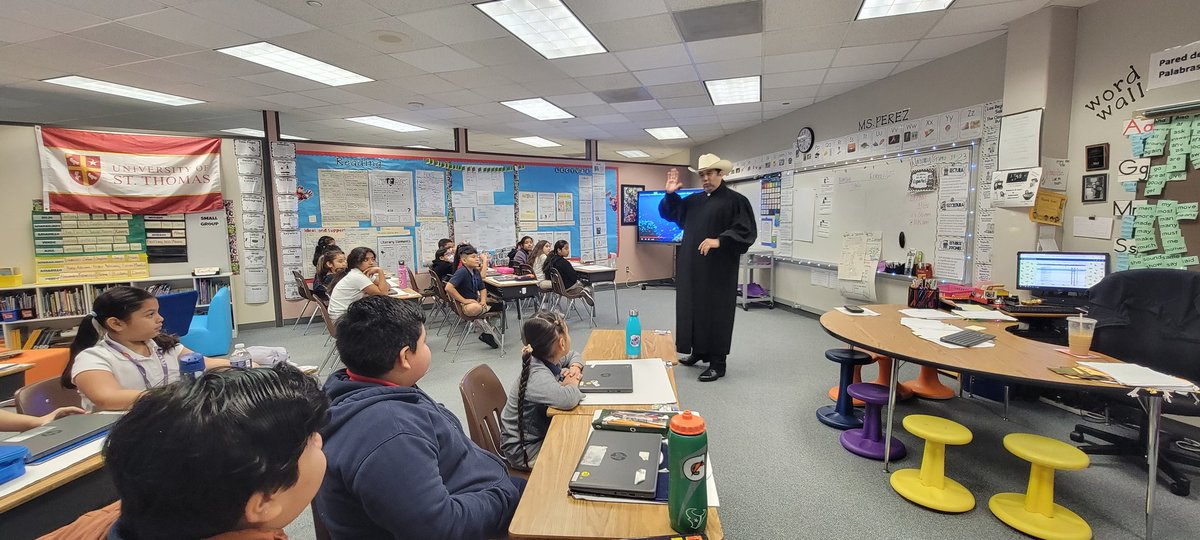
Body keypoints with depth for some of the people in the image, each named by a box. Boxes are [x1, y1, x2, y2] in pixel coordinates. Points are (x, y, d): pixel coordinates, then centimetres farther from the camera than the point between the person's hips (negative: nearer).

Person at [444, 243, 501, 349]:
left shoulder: (476, 271, 7)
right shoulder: (461, 272, -17)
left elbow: (482, 289, 16)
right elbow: (448, 288, -29)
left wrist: (483, 300, -5)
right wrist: (464, 300, -23)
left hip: (476, 301, 9)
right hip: (462, 305, -8)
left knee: (500, 304, 0)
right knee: (475, 308, -41)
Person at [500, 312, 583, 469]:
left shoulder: (549, 358, -7)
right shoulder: (537, 376, -32)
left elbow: (573, 355, 15)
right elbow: (568, 400, -50)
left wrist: (576, 367, -9)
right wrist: (573, 383, -26)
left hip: (542, 431, 8)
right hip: (525, 450, -8)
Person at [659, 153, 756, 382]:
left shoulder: (736, 200, -6)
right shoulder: (694, 200, 14)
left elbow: (746, 231, -15)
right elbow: (669, 213, 24)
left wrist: (719, 241, -26)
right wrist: (670, 194, 6)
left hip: (718, 270, -7)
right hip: (692, 268, 7)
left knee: (715, 313, 0)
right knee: (693, 308, 14)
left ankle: (717, 363, 10)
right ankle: (698, 352, 30)